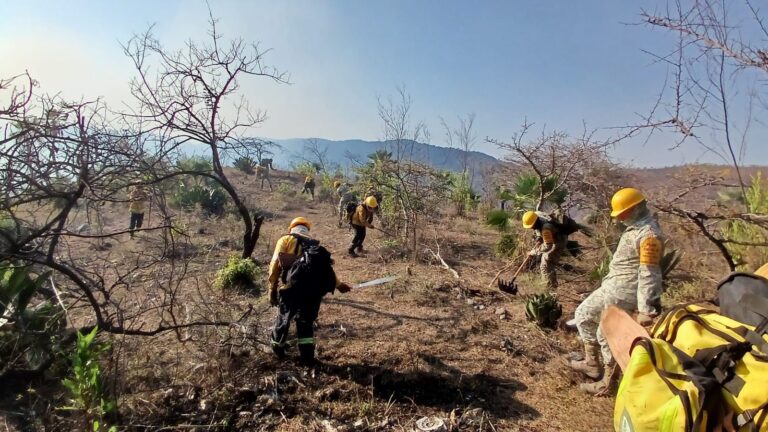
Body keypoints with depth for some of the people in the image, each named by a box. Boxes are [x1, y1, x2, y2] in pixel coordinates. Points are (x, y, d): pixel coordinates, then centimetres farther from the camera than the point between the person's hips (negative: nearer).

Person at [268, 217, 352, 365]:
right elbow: (325, 267, 30)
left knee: (283, 318, 21)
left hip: (292, 287, -3)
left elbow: (275, 264, 2)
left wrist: (272, 288, 6)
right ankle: (308, 356, 25)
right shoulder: (315, 245, 25)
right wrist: (338, 285, 43)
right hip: (314, 289, 3)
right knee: (306, 321, 23)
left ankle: (277, 347, 42)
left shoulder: (286, 239, 14)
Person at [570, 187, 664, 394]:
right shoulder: (635, 227, 10)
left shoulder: (648, 234, -22)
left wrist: (645, 309, -27)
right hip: (612, 286, 11)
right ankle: (592, 363, 29)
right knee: (584, 313, 18)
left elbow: (649, 274, -26)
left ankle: (607, 382, 16)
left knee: (607, 335, 0)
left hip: (623, 292, -11)